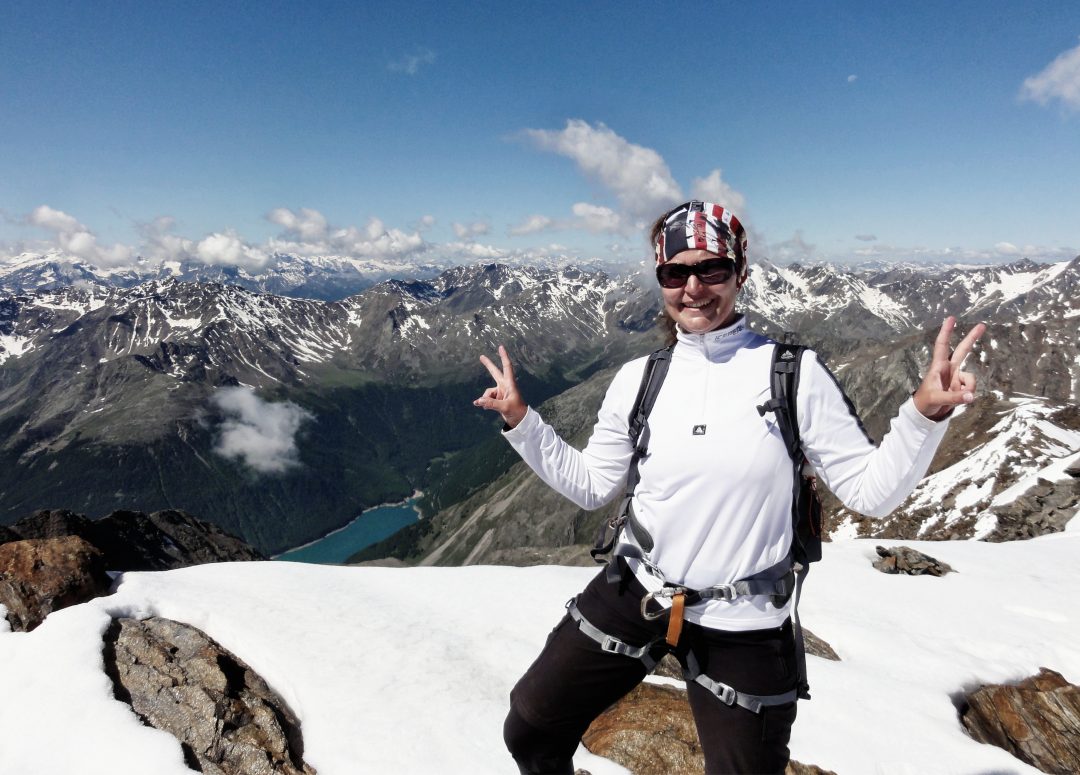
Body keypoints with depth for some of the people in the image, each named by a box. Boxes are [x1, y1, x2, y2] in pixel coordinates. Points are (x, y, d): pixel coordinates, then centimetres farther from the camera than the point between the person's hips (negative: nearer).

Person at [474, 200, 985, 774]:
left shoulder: (794, 372, -11)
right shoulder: (638, 379, -3)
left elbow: (870, 492, -8)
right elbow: (590, 486, 7)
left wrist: (925, 412, -23)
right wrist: (520, 420, 0)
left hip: (743, 626, -2)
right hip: (634, 593, 3)